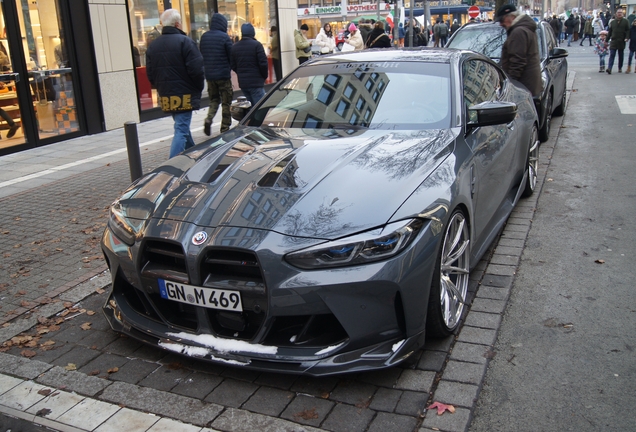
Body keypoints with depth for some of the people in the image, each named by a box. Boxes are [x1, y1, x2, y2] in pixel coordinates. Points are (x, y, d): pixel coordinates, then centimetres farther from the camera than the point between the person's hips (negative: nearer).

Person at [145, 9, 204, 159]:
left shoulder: (153, 45, 8)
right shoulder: (184, 41, -11)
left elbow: (150, 74, 9)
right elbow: (196, 69, -16)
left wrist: (161, 88, 19)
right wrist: (199, 88, -1)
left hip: (165, 96, 7)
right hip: (183, 95, -7)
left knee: (182, 127, 23)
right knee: (181, 130, -7)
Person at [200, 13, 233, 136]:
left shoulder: (204, 37, 5)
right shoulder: (224, 37, -11)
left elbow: (200, 55, 10)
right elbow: (232, 56, -7)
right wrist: (230, 67, 11)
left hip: (209, 75, 5)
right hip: (223, 75, -5)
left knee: (214, 99, 18)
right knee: (226, 102, 7)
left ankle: (208, 119, -6)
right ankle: (225, 128, 9)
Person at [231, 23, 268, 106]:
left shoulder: (234, 47, 8)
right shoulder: (256, 45, -9)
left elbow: (233, 66, 8)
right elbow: (263, 63, -12)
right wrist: (264, 76, 4)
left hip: (242, 83, 6)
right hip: (256, 83, -6)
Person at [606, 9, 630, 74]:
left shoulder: (625, 21, 3)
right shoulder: (612, 22, 9)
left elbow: (628, 30, -1)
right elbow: (609, 32, 12)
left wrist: (626, 38, -16)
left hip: (621, 42, 0)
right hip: (613, 41, 0)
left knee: (621, 56, 10)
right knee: (612, 55, -10)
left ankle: (620, 68, 21)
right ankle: (609, 68, -18)